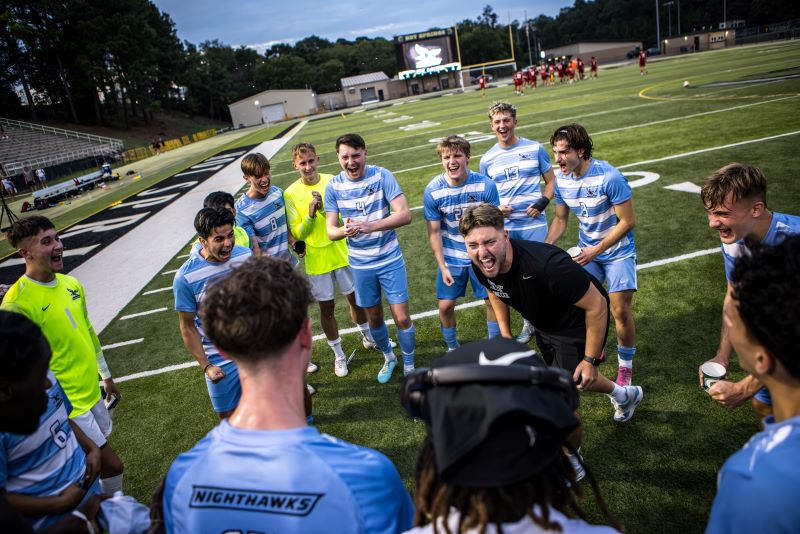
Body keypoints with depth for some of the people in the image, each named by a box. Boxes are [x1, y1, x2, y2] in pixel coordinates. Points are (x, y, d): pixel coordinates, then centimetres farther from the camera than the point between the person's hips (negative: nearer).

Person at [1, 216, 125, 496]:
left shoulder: (70, 283, 3)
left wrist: (106, 376, 21)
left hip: (93, 392, 8)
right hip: (68, 406, -7)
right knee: (112, 466, -2)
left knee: (96, 460, 20)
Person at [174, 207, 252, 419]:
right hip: (221, 361, -3)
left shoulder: (245, 255, -9)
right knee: (228, 416, 13)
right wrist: (206, 366, -15)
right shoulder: (186, 277, -20)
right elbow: (187, 327, -10)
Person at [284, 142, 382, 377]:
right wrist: (310, 215, -26)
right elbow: (297, 234, -8)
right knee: (327, 307, 9)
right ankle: (338, 355, 27)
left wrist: (325, 209, -24)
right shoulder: (290, 194, -9)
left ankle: (368, 337, 42)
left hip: (342, 252, 1)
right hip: (316, 260, -1)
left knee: (355, 297, 16)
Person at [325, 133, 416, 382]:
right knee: (374, 317, 17)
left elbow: (405, 215, -22)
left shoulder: (381, 175, -14)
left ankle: (409, 366, 23)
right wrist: (345, 230, -31)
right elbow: (331, 231, -6)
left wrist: (369, 226, -36)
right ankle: (388, 357, 43)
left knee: (402, 318, -1)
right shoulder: (333, 186, -7)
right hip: (360, 264, 2)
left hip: (390, 259, -2)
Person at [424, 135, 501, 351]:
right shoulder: (433, 190, -15)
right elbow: (434, 232, -8)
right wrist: (442, 266, -10)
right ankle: (452, 349, 29)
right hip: (450, 258, 1)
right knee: (446, 306, 3)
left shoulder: (486, 185, -17)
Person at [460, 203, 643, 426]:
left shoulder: (546, 264, -45)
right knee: (570, 377, 29)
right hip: (544, 324, 7)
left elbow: (597, 305, -32)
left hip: (579, 323, -7)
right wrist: (505, 335, 5)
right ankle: (624, 395, 59)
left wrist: (591, 360, -25)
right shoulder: (482, 267, -24)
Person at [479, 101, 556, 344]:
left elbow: (551, 181, 8)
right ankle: (528, 323, 26)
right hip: (506, 227, 2)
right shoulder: (487, 159, 5)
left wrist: (542, 203, -10)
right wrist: (495, 208, -8)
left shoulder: (535, 148, 1)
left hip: (534, 224, -2)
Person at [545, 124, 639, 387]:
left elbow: (627, 222, -21)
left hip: (617, 251, -5)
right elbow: (560, 219, 4)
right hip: (587, 250, 5)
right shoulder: (561, 179, -9)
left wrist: (595, 251, -23)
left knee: (621, 310, -6)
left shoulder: (609, 177, -27)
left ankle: (625, 366, 17)